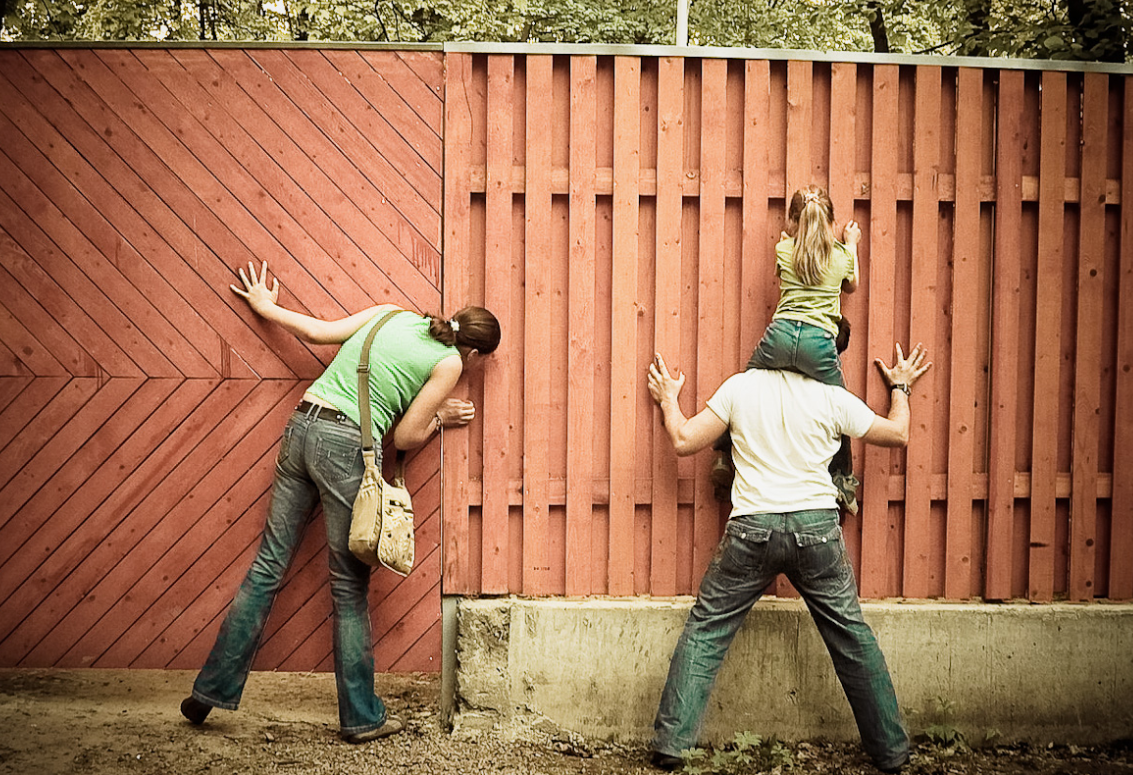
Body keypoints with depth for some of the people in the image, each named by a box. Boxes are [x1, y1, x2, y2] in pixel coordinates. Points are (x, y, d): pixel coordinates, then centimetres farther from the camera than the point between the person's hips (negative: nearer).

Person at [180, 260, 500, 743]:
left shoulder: (391, 314, 16)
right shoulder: (449, 363, 1)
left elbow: (315, 331, 17)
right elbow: (404, 437, 0)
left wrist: (266, 307, 32)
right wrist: (440, 419, 19)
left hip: (301, 426, 6)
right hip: (346, 447, -6)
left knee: (268, 566, 11)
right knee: (350, 587, 3)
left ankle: (211, 689, 16)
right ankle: (362, 717, 14)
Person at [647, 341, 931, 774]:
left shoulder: (739, 387, 2)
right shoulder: (833, 398, 2)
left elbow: (684, 441, 4)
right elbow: (898, 434, 15)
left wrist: (668, 400, 23)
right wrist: (900, 388, 33)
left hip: (752, 530, 0)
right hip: (817, 527, 1)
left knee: (705, 632, 10)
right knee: (853, 638, 13)